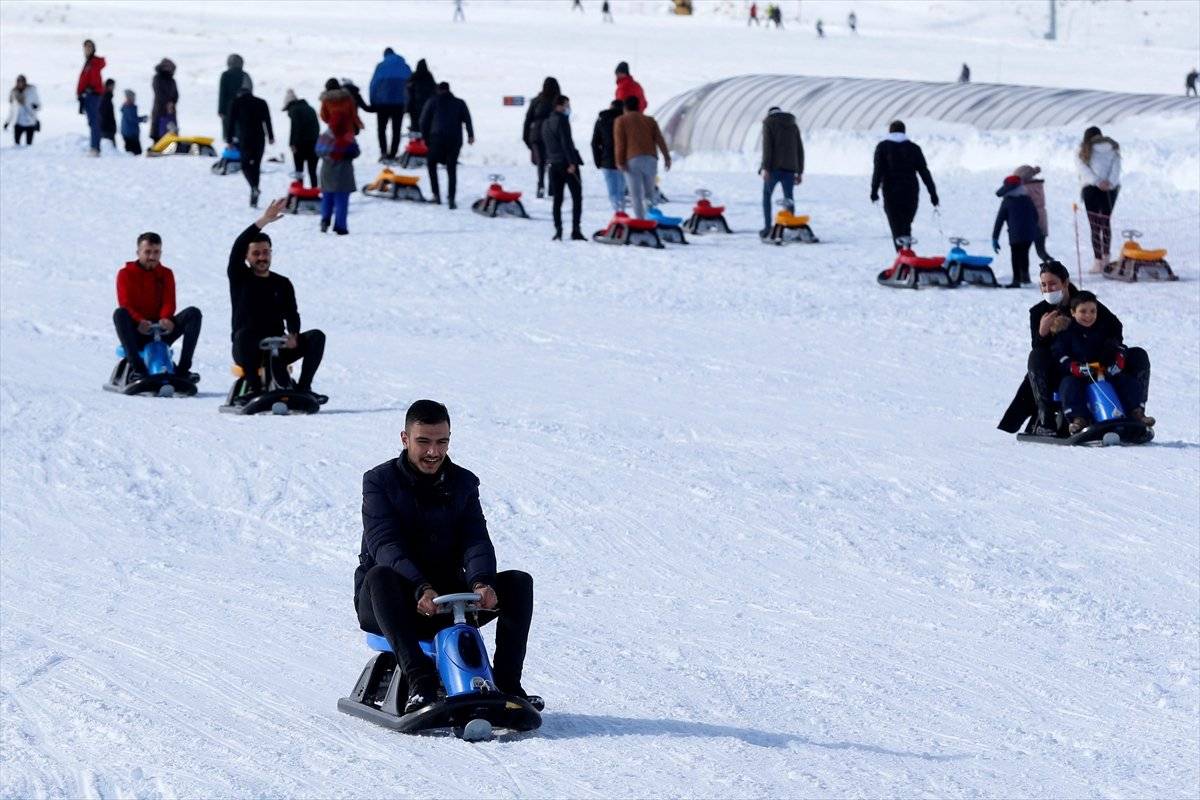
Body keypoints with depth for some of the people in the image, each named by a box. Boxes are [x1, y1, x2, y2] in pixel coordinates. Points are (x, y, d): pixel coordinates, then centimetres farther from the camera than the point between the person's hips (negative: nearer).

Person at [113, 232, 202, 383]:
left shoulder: (166, 274, 13)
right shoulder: (126, 274, 4)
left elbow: (169, 302, 0)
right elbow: (125, 304, -9)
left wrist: (166, 318, -24)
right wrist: (139, 321, -30)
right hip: (137, 332, -3)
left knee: (193, 313, -19)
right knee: (119, 314, -35)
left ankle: (183, 368, -24)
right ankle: (137, 368, -42)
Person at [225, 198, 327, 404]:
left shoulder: (282, 284, 13)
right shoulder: (240, 278, 3)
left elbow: (292, 315, 4)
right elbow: (237, 249, -14)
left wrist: (293, 335, -20)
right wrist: (264, 221, -24)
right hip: (247, 350, -3)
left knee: (316, 336, -17)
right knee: (244, 334, -37)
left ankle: (303, 387, -20)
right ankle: (254, 389, -35)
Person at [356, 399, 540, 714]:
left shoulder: (462, 483, 7)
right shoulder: (379, 481, -5)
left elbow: (476, 541, -5)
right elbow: (384, 545, -20)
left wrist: (481, 581, -29)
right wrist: (421, 589, -37)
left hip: (448, 596, 4)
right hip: (391, 605, -4)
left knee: (518, 582, -15)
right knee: (379, 577, -38)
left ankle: (506, 683, -20)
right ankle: (420, 682, -47)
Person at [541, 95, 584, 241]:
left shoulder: (546, 123, 15)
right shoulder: (562, 120, -10)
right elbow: (566, 142, -17)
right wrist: (571, 162, -19)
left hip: (554, 164, 7)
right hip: (567, 163, -7)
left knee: (557, 199, 9)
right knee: (576, 196, -3)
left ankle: (558, 230, 3)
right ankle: (575, 230, -10)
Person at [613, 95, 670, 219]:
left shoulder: (621, 120, 9)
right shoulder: (650, 120, 18)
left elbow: (620, 142, -2)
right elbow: (659, 139, 7)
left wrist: (620, 162, -6)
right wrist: (666, 157, 2)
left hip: (632, 160, -3)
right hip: (650, 159, 3)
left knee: (636, 195, -4)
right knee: (649, 193, 15)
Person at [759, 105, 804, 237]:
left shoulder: (769, 123, 2)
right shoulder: (793, 125, 16)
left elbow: (767, 146, -10)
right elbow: (800, 149, 13)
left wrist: (765, 168, -14)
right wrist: (800, 172, 14)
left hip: (774, 167, -4)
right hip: (789, 167, 4)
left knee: (766, 195, 9)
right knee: (788, 197, 7)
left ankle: (767, 228, 0)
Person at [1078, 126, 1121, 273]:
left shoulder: (1083, 152, 8)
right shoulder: (1113, 149, 16)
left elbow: (1084, 169, -5)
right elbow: (1116, 167, 2)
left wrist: (1098, 182, -13)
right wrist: (1110, 182, -9)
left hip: (1091, 188, -3)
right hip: (1111, 188, 3)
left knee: (1095, 225, -2)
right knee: (1106, 222, 17)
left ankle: (1098, 261, -9)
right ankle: (1106, 257, 11)